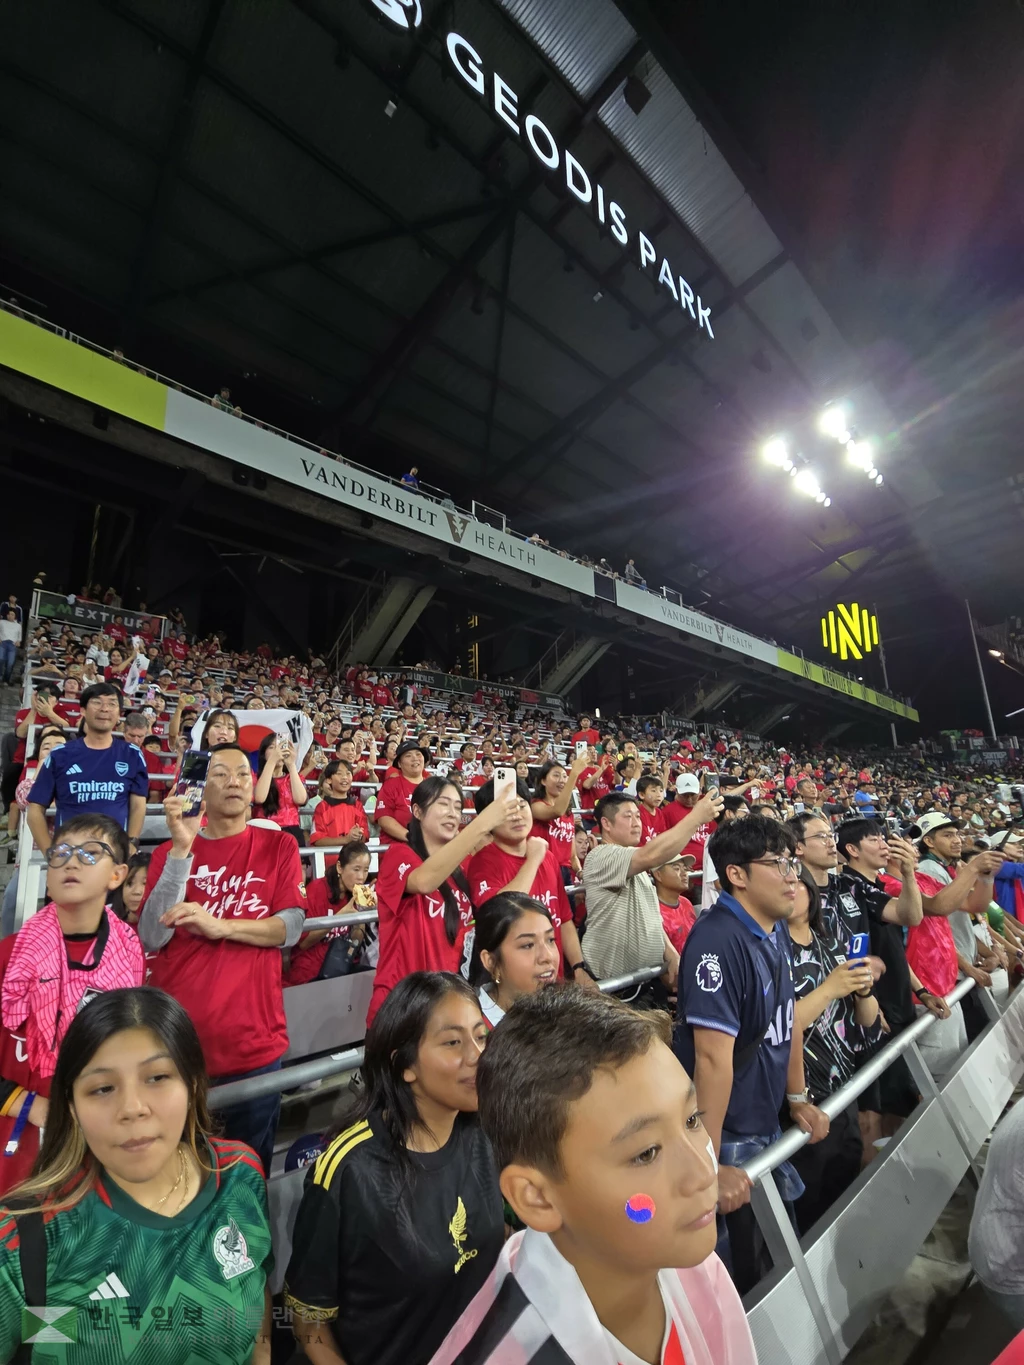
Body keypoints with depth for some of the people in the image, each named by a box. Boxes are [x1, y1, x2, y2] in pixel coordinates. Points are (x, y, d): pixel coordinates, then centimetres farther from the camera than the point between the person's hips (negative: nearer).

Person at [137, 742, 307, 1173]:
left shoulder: (279, 846, 1)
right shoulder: (170, 851, 4)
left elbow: (290, 928, -7)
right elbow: (151, 940, -10)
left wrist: (219, 925, -20)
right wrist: (182, 850, -18)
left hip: (253, 1038, 0)